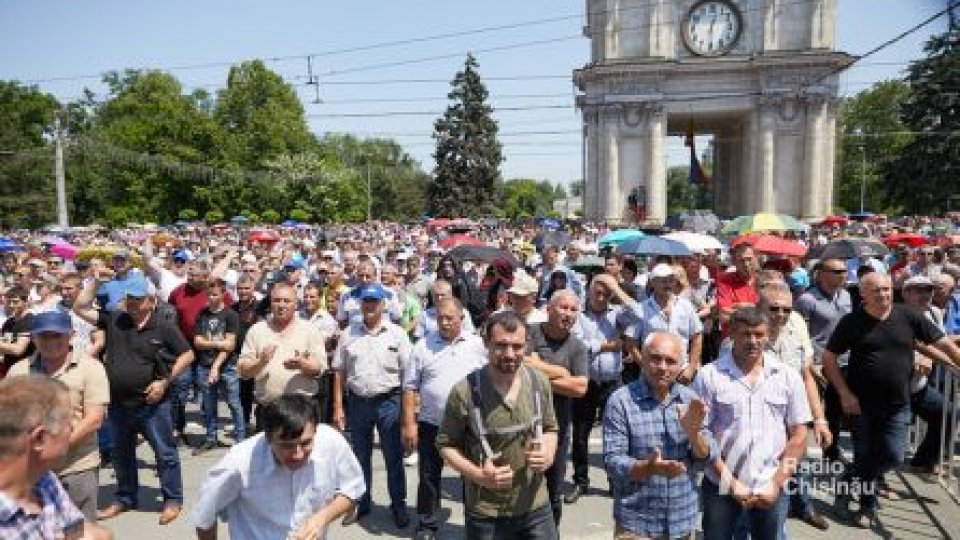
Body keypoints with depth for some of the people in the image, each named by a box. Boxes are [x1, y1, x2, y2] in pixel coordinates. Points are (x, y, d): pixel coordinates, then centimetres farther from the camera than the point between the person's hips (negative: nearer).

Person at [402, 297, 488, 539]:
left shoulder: (478, 345, -2)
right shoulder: (423, 346, -3)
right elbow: (410, 387, -2)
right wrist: (409, 423, -6)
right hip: (431, 424, 0)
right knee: (429, 477, 11)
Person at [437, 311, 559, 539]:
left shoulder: (539, 382, -5)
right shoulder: (465, 391, -17)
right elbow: (446, 444, -6)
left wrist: (549, 455, -10)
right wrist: (478, 475, -19)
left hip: (536, 507, 3)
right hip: (486, 515, -3)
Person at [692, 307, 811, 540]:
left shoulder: (788, 376, 0)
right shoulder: (709, 376, -7)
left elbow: (798, 435, 3)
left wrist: (776, 483, -4)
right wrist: (731, 483, -9)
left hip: (771, 489, 2)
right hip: (721, 487, -1)